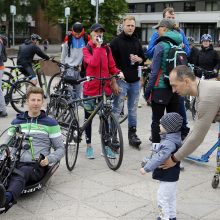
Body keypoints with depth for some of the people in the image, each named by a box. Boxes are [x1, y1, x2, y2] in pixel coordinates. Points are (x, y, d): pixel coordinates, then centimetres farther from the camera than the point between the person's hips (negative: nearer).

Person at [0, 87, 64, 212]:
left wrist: (48, 159, -10)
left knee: (21, 173, -40)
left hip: (37, 165, -3)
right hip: (16, 163, 4)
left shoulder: (50, 123, 12)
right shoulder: (17, 122, 22)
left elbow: (60, 149, 12)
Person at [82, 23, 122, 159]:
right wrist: (98, 46, -17)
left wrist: (114, 82, 3)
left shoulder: (107, 49, 8)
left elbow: (112, 66, 12)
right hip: (90, 88, -3)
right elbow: (93, 62, -21)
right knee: (89, 117, 7)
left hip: (105, 88, 3)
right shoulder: (86, 49, -2)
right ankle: (89, 146, 19)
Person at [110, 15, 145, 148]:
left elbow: (143, 58, 19)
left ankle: (132, 133, 20)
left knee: (133, 109, 11)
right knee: (117, 109, -3)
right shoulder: (116, 41, -3)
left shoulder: (137, 42, 14)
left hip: (135, 80, 5)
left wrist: (139, 59, -3)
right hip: (121, 80, -5)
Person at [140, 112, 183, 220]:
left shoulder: (169, 143, -28)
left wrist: (146, 168, -30)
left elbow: (160, 158, -34)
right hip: (172, 175, 11)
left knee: (162, 199, 1)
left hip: (167, 177, -11)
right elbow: (158, 154, 15)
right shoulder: (173, 139, 5)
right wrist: (149, 161, 13)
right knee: (171, 197, 22)